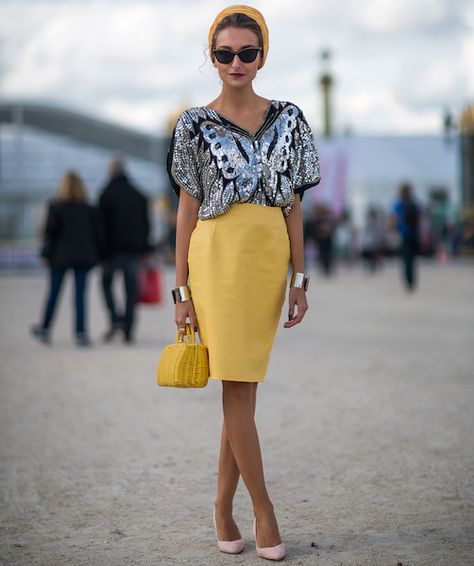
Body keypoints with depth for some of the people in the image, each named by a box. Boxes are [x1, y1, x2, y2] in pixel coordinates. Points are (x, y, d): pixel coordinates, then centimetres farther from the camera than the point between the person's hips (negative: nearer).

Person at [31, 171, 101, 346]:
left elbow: (50, 232, -7)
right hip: (83, 257, 2)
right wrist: (96, 256, 10)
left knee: (54, 293, 10)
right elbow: (96, 233, 4)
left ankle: (45, 329, 21)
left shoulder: (55, 207, -6)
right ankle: (81, 333, -4)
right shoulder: (89, 209, 2)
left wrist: (47, 253, -1)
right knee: (80, 294, 2)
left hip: (61, 255, -2)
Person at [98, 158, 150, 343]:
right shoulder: (140, 196, 11)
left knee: (106, 282, 13)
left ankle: (115, 318, -8)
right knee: (131, 290, 5)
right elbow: (146, 225, 13)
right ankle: (128, 332, 3)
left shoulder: (107, 194, -4)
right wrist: (143, 249, 16)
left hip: (114, 249, -4)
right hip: (135, 250, 4)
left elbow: (102, 223, -8)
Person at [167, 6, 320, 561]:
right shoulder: (196, 124, 2)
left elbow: (293, 207, 9)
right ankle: (263, 509, 8)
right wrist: (182, 291, 0)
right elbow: (187, 209, 2)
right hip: (218, 257, -3)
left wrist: (299, 280, 5)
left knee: (243, 387, 6)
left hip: (270, 259, 3)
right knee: (238, 390, -3)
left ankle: (223, 506, 17)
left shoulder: (288, 119, 8)